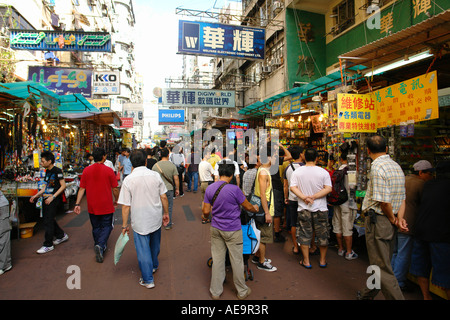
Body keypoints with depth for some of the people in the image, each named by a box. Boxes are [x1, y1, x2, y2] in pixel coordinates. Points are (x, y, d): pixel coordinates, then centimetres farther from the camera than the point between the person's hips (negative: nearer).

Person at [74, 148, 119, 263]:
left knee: (96, 228, 18)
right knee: (106, 226, 10)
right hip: (106, 206, -3)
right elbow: (115, 189, -7)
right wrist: (116, 200, 10)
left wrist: (77, 204, 4)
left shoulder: (86, 170, -3)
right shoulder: (109, 171, -11)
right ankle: (100, 246, -10)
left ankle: (99, 247, 29)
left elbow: (82, 189, -2)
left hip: (92, 207, 3)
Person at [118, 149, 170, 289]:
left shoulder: (128, 180, -14)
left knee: (143, 249, 10)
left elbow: (126, 206, -12)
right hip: (156, 218, 4)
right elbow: (164, 197, -3)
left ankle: (148, 280, 20)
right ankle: (154, 266, 48)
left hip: (140, 221, -3)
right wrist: (166, 213, 11)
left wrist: (124, 225, -2)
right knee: (155, 243, 24)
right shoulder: (155, 175, -7)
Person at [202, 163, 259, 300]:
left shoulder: (209, 189, -4)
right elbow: (248, 207, -8)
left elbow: (206, 211, 0)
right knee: (237, 261, 12)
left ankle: (215, 291, 28)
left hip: (215, 229, 4)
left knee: (217, 260, 15)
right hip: (232, 231, -4)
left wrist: (204, 216, 23)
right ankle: (242, 291, 30)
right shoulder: (234, 189, -19)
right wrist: (255, 208, 14)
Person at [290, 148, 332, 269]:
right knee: (322, 235, 15)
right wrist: (313, 197, -13)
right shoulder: (323, 172, -6)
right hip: (320, 209, 0)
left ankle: (306, 261, 18)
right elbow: (328, 189, -11)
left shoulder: (297, 171, -4)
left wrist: (305, 197, -15)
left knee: (304, 235, 10)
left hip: (303, 209, 0)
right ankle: (323, 260, 28)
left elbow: (292, 187, -10)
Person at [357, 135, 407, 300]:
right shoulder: (397, 166, 11)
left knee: (381, 267, 0)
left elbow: (383, 201, -22)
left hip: (378, 221, -10)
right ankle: (368, 294, 38)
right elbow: (402, 198, 11)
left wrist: (392, 219, -6)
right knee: (383, 262, 21)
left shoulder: (377, 167, -18)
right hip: (390, 222, 10)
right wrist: (399, 218, 1)